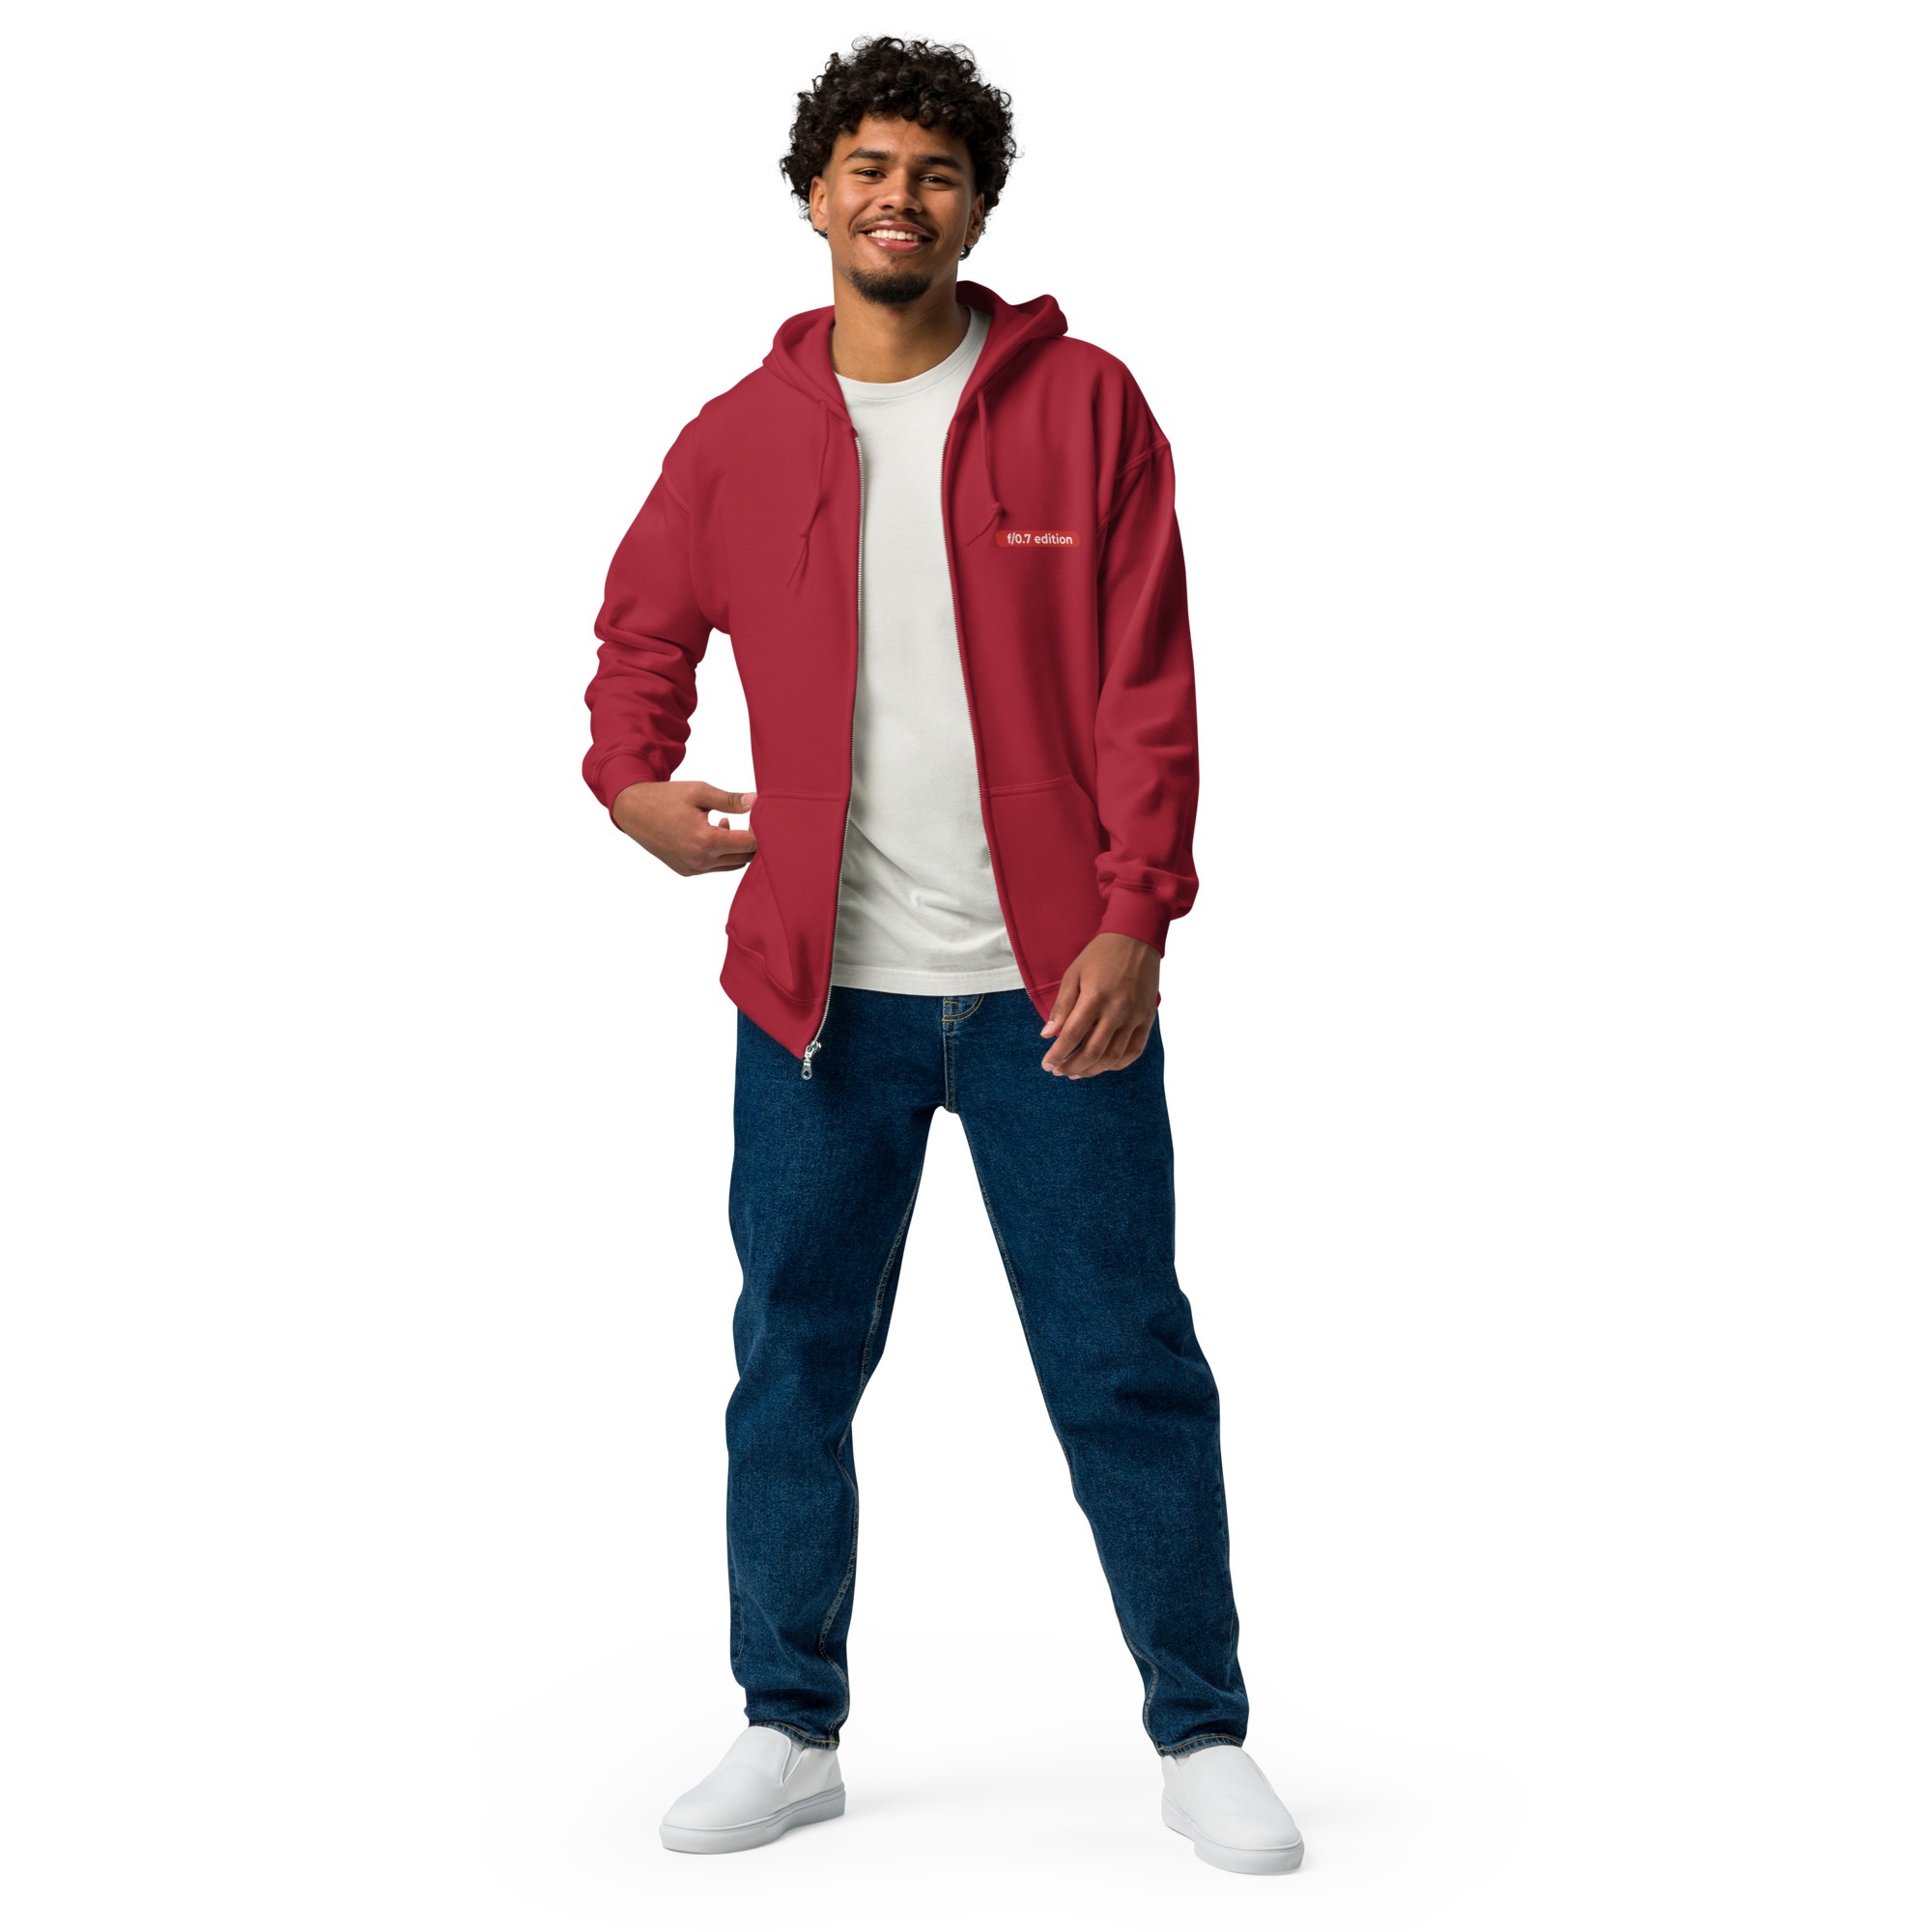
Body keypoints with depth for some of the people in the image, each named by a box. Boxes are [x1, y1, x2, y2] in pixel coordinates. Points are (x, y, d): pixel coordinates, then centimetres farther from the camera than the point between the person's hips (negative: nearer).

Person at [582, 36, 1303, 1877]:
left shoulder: (1084, 408, 0)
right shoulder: (738, 438, 6)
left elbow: (1147, 683, -3)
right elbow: (643, 629, 18)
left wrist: (1135, 915, -12)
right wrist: (632, 777, -3)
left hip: (1054, 984, -2)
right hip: (817, 984, 2)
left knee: (1128, 1366, 4)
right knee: (792, 1365, 9)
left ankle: (1202, 1737, 19)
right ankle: (790, 1729, 26)